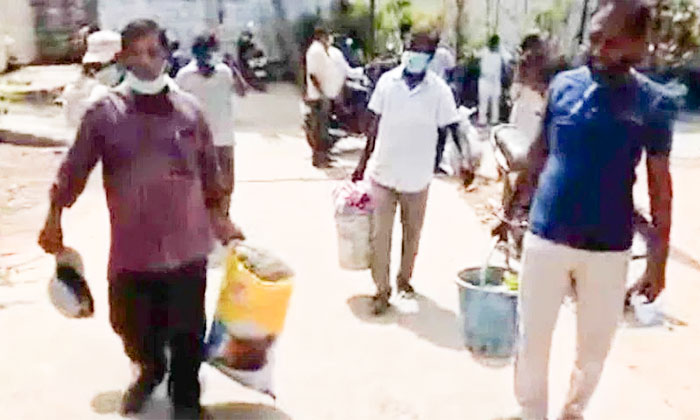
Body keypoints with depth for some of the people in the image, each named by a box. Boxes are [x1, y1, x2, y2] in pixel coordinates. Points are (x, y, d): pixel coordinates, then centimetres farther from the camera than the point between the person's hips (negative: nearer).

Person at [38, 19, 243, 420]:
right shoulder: (104, 111, -3)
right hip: (131, 248, 0)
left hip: (186, 246, 0)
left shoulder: (189, 108, 0)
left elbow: (209, 169, 8)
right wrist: (55, 217, 0)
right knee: (130, 325, 15)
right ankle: (149, 371, 48)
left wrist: (219, 218, 10)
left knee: (187, 331, 9)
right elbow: (75, 168, 3)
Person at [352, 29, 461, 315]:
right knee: (381, 233, 4)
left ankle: (405, 278, 35)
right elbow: (376, 124, 6)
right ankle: (382, 290, 14)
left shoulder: (439, 90, -7)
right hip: (384, 172, 1)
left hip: (417, 176, -1)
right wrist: (363, 161, 8)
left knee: (412, 232, 15)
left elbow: (452, 129, -5)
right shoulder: (387, 81, -2)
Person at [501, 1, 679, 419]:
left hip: (609, 249, 0)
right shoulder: (563, 85, -3)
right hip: (546, 237, 1)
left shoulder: (655, 103, -7)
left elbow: (659, 181, -1)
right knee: (533, 341, 10)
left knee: (594, 348, 16)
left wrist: (659, 258, -1)